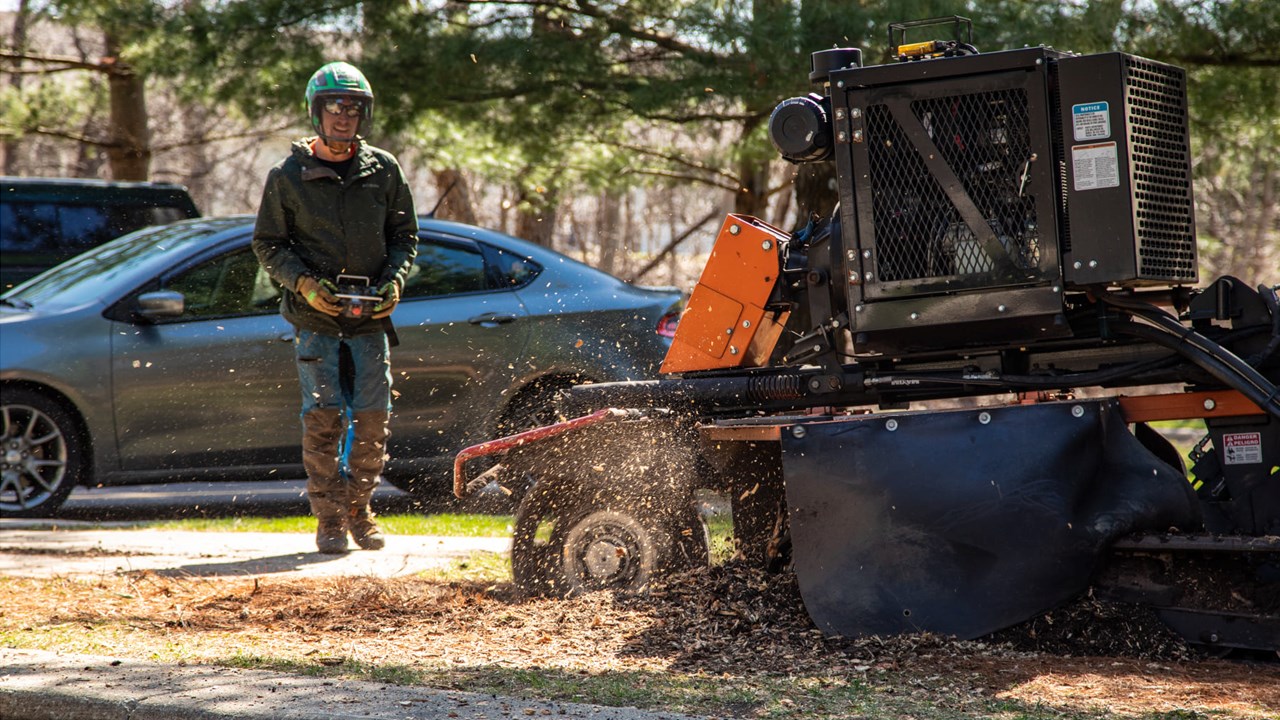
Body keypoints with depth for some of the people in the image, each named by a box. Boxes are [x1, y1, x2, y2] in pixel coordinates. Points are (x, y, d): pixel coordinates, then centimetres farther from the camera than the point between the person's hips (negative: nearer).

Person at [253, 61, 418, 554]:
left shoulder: (384, 170, 7)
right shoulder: (288, 176, 1)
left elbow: (404, 235, 14)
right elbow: (268, 244, 5)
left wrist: (394, 280, -4)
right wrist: (304, 282, -11)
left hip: (370, 316, 2)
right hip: (314, 317, -2)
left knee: (373, 419, -1)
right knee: (324, 418, -8)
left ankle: (359, 509, 16)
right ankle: (328, 518, 2)